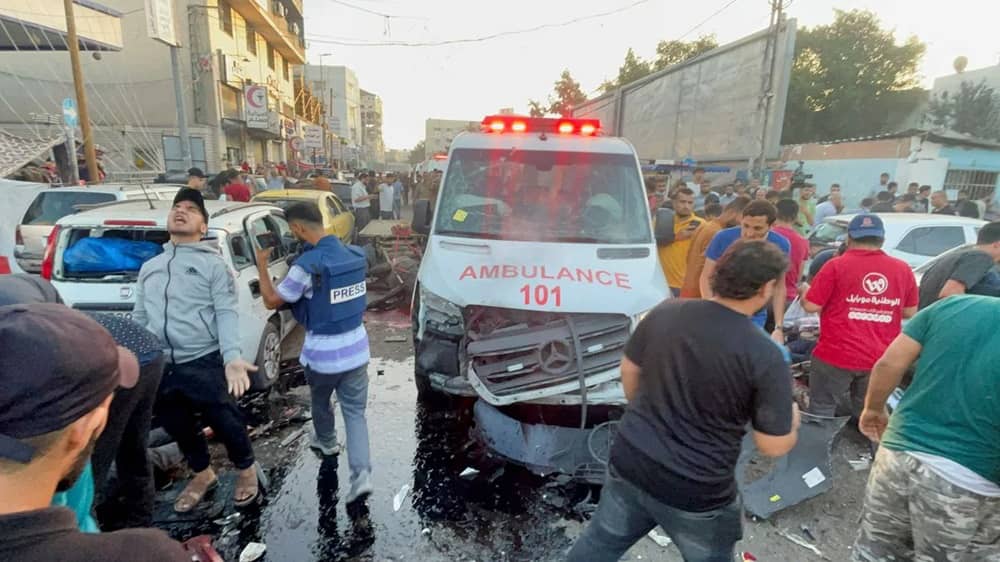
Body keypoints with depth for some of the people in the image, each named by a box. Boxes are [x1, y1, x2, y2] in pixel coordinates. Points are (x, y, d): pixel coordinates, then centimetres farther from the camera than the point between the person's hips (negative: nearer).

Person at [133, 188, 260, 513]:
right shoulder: (149, 268, 15)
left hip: (204, 363, -6)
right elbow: (139, 319, 18)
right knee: (177, 426, 19)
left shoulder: (213, 264, -3)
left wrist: (232, 358, -26)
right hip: (161, 366, 6)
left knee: (225, 422, 5)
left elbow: (226, 313, -13)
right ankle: (202, 474, 44)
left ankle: (246, 470, 32)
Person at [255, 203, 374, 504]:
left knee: (320, 402, 26)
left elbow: (271, 301, -9)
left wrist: (261, 264, 2)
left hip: (322, 353, -4)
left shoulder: (307, 264, -22)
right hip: (356, 348, 4)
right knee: (355, 412, 11)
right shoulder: (355, 255, -3)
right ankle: (361, 473, 1)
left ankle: (326, 442, 52)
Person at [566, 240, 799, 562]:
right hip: (696, 492, -3)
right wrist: (792, 418, 11)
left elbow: (629, 370, 6)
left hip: (629, 463, 4)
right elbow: (774, 446, -11)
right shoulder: (765, 357, -19)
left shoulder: (665, 312, -6)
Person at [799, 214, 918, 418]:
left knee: (821, 412, 8)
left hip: (836, 355, -4)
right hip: (880, 359, 4)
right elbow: (910, 312, 12)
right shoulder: (903, 269, 2)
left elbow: (811, 306, -10)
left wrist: (804, 290, 11)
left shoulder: (836, 265, -11)